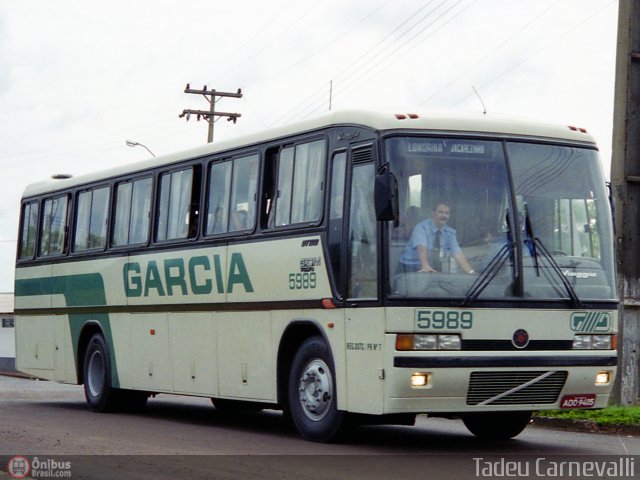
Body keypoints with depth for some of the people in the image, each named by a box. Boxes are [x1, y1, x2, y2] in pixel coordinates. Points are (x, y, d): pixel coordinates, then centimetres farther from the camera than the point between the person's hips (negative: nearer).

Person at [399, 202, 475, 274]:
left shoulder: (450, 232, 1)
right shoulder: (421, 227, -15)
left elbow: (457, 253, -8)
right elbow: (422, 248, -31)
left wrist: (470, 272, -21)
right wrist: (425, 266, -48)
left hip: (434, 268, 4)